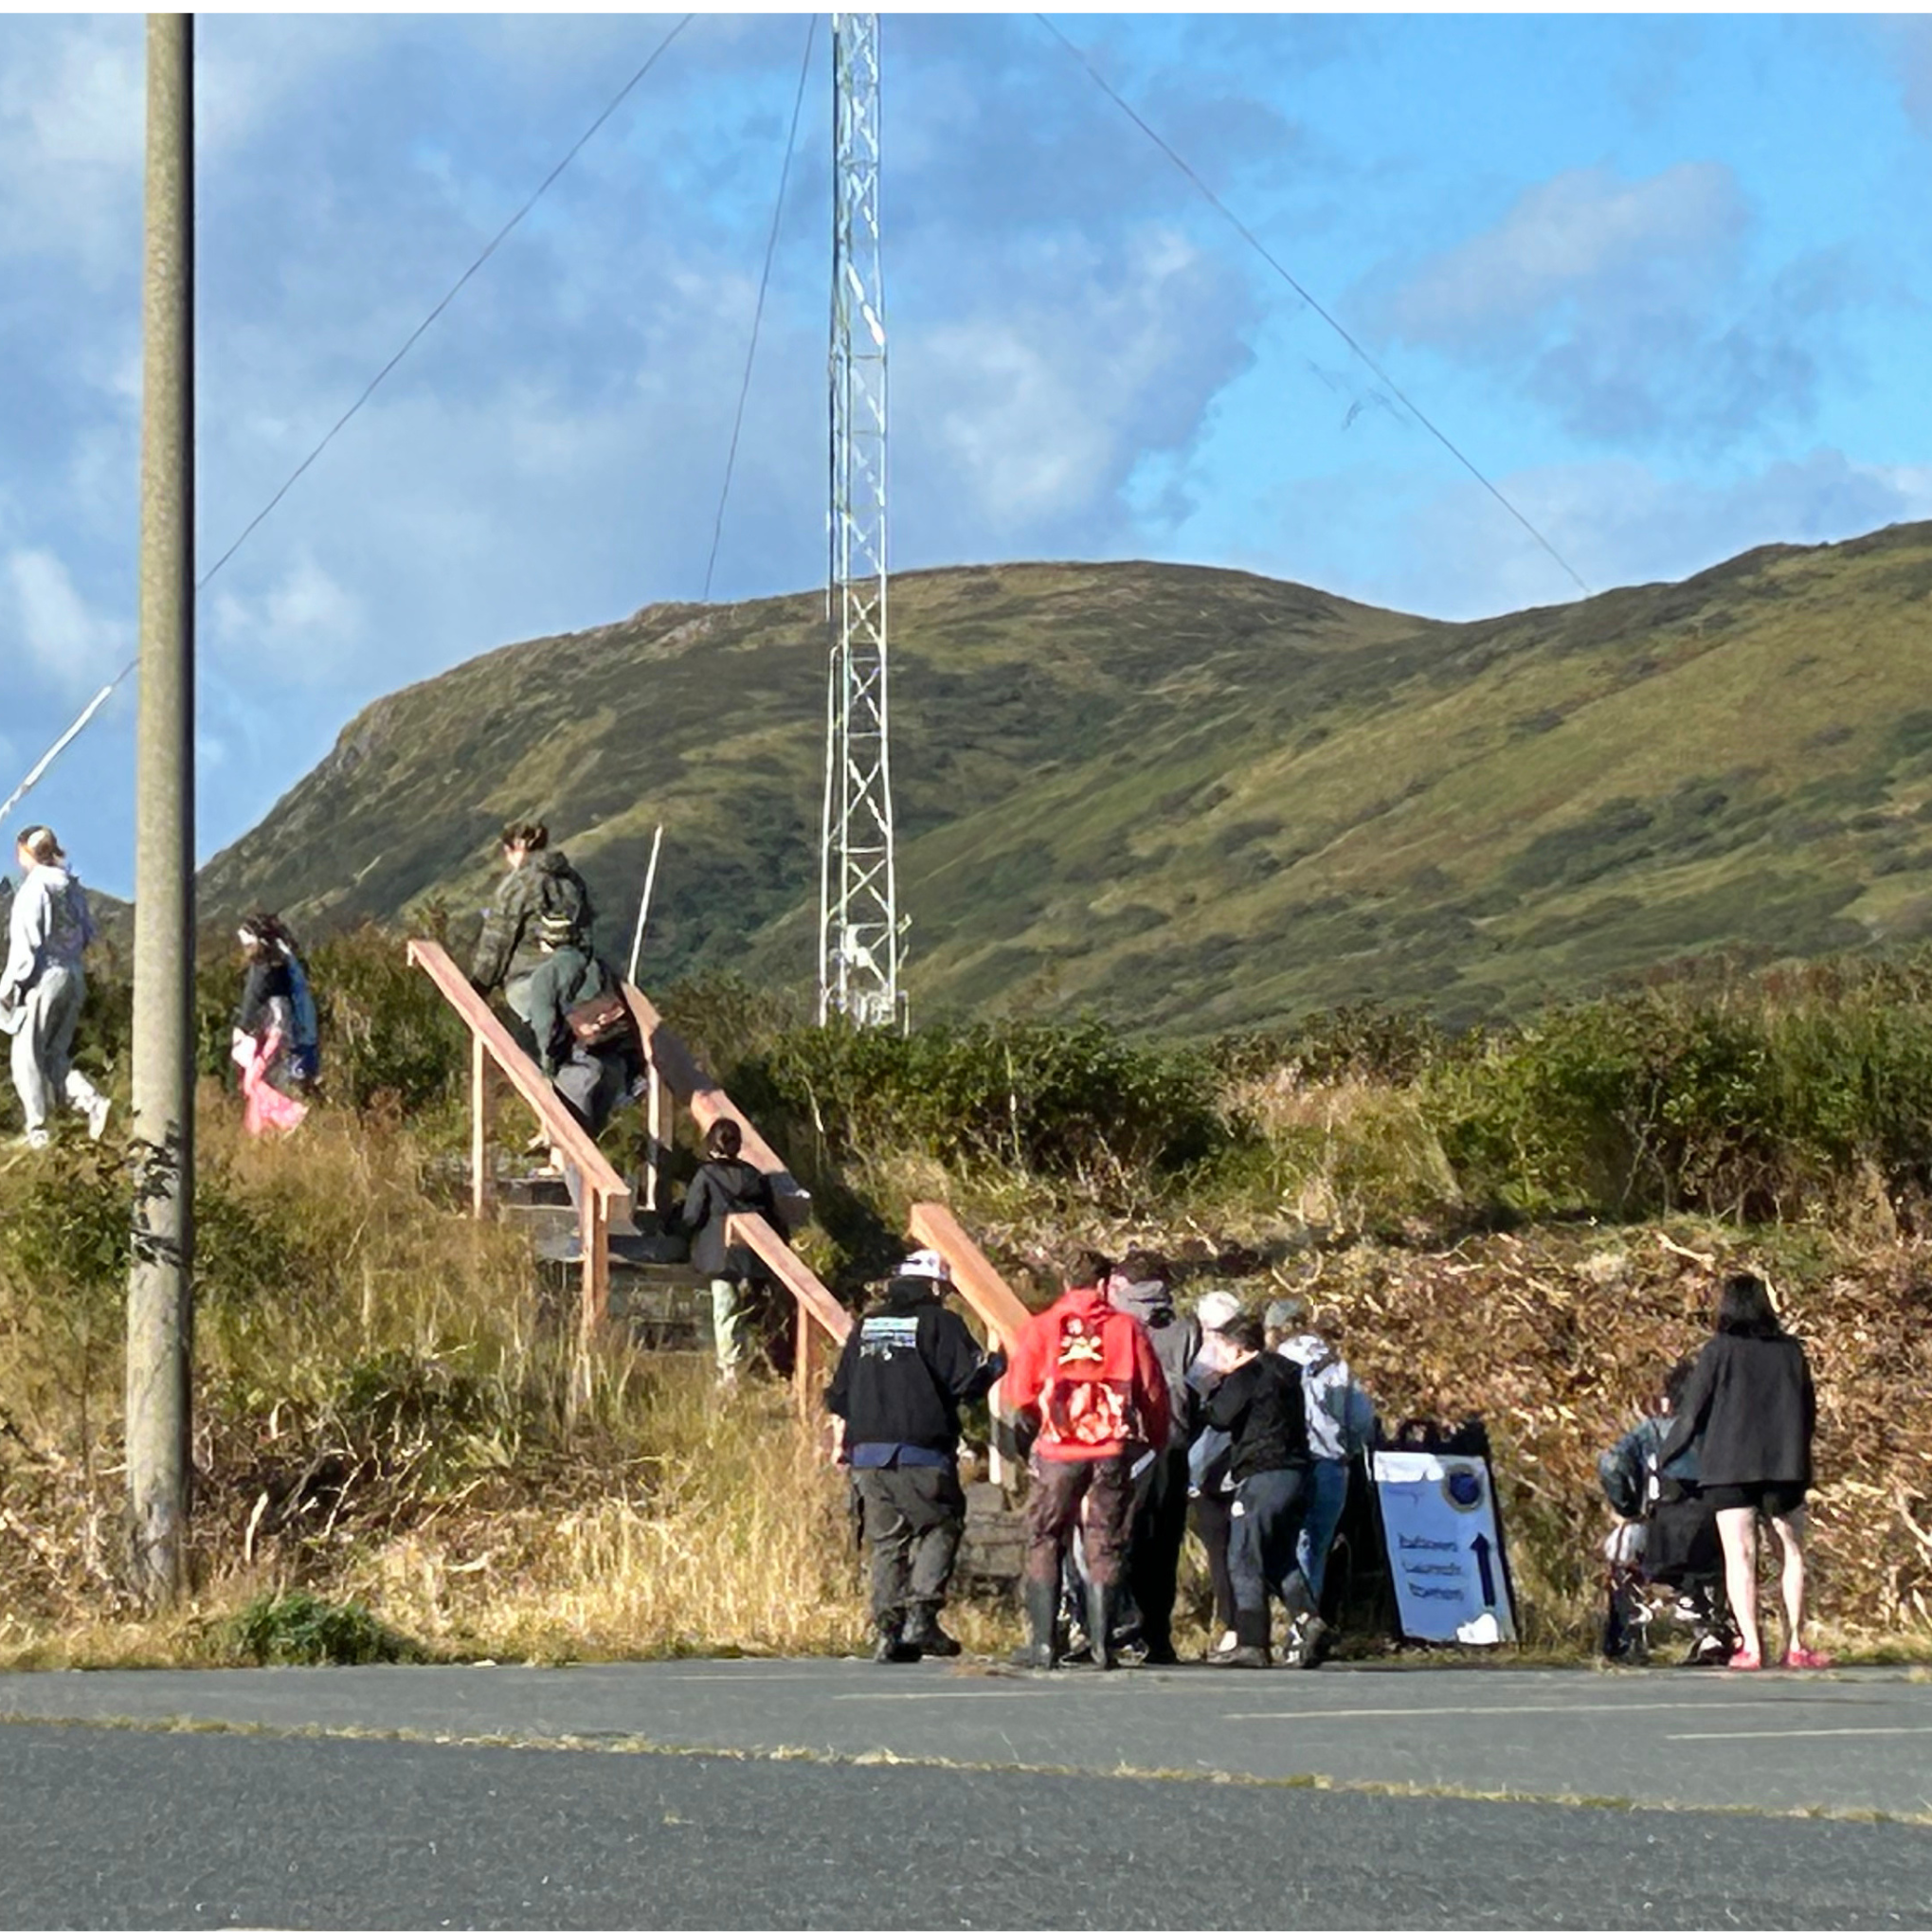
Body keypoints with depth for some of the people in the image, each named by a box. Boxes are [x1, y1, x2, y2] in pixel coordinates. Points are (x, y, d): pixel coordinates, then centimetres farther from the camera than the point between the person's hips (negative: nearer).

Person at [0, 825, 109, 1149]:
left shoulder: (34, 888, -12)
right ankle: (92, 1102, -5)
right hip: (74, 976, 7)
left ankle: (37, 1129, -1)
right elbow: (88, 934, 15)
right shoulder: (72, 887, 9)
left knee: (27, 1056, 2)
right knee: (55, 1056, 15)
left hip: (44, 977, -7)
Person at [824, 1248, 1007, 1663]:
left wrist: (845, 1441, 26)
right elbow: (968, 1380, -8)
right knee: (938, 1527, 4)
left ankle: (886, 1631, 4)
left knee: (886, 1539, 10)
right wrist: (996, 1363, 11)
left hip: (867, 1453, 6)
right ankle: (921, 1615, -10)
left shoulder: (866, 1325, 17)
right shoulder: (940, 1324, -2)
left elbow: (839, 1395, 18)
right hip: (920, 1454, -6)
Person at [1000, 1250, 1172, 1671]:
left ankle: (1043, 1643, 2)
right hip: (1113, 1451, 1)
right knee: (1105, 1548, 8)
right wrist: (1157, 1441, 20)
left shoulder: (1040, 1328, 1)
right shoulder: (1127, 1328, 2)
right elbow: (1153, 1392, 4)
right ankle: (1102, 1645, 1)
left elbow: (1018, 1394, 0)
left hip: (1058, 1451, -1)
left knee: (1044, 1544, 9)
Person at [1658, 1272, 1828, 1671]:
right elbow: (1809, 1413, 14)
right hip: (1784, 1467, 3)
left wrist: (1662, 1458, 9)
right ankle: (1795, 1645, 6)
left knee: (1740, 1555, -2)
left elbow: (1691, 1414, -3)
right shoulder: (1790, 1352, 7)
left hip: (1730, 1471, -3)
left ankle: (1750, 1646, -10)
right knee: (1792, 1552, 11)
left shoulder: (1718, 1351, -3)